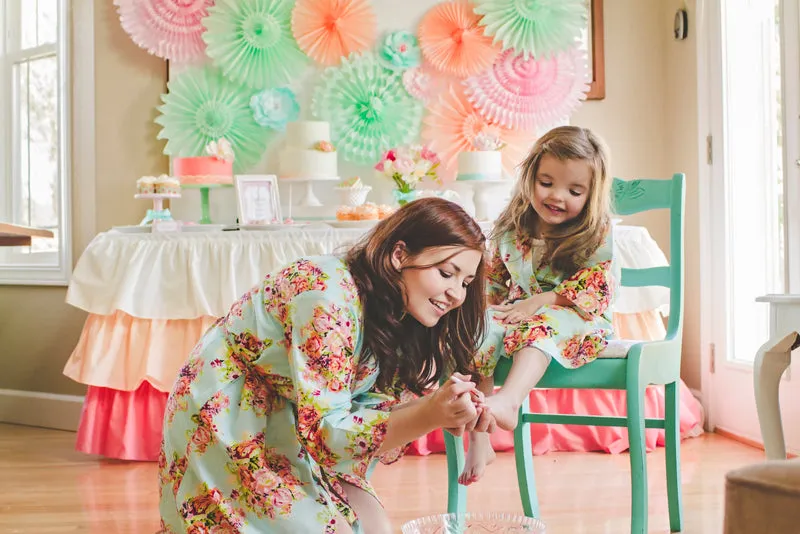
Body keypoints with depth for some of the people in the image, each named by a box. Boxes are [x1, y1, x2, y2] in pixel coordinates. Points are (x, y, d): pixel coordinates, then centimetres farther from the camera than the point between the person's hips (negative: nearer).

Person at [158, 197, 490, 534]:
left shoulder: (398, 316, 0)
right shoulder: (329, 295, -28)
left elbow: (370, 407, -7)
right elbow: (323, 429, -29)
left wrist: (444, 408, -24)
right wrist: (427, 417, -39)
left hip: (289, 432, 8)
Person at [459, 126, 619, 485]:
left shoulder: (597, 233, -5)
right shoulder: (510, 229, 6)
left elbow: (594, 289, -15)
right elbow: (492, 281, 15)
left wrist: (538, 302, -24)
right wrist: (489, 307, -5)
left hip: (579, 323, -4)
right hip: (518, 316, 4)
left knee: (543, 325, -37)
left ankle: (508, 401, -61)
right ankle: (479, 439, -32)